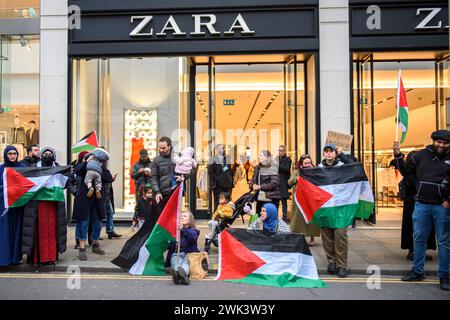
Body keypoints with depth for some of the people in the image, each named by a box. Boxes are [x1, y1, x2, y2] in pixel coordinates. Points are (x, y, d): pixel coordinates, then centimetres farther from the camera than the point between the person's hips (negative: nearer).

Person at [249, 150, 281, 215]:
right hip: (259, 198, 7)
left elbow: (274, 184, -17)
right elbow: (253, 180, 14)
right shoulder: (258, 168, 12)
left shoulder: (272, 168, -9)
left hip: (271, 199, -7)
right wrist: (253, 185, -9)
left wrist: (260, 187, -17)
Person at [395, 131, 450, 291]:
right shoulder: (422, 155, 5)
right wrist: (398, 156, -2)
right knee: (419, 239, 10)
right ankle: (417, 271, 24)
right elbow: (406, 171, 10)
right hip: (421, 205, 2)